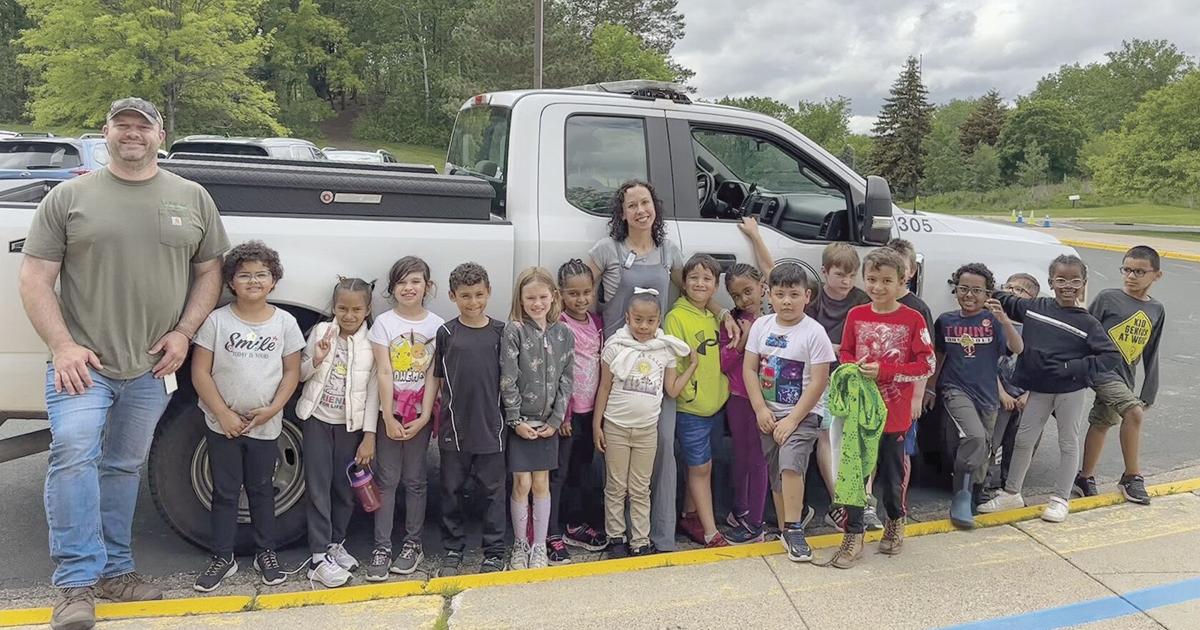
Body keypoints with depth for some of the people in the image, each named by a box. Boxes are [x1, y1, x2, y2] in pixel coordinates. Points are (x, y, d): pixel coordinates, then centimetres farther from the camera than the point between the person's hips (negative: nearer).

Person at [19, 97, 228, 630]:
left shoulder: (193, 198, 8)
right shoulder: (69, 196, 2)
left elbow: (209, 272, 11)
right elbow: (35, 279, 0)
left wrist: (184, 332, -3)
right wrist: (62, 346, -11)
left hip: (152, 368, 2)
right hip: (82, 362, -2)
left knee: (123, 467, 12)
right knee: (74, 453, -17)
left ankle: (115, 570, 23)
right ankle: (77, 582, -7)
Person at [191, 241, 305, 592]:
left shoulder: (284, 322, -2)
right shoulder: (217, 320, -6)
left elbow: (292, 372, 1)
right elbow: (201, 372, -7)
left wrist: (272, 409, -11)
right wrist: (223, 414, -13)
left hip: (265, 425, 1)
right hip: (223, 424, -1)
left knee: (262, 490, 13)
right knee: (225, 493, 9)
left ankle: (266, 554, 25)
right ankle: (222, 558, 20)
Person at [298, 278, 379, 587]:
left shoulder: (372, 343, -6)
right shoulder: (321, 332, -4)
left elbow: (373, 392, -5)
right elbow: (301, 375, 4)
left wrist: (369, 436, -7)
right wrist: (316, 359, -18)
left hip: (351, 425, 0)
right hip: (318, 420, 0)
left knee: (345, 488, 10)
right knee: (318, 488, -1)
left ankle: (336, 543, 28)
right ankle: (319, 557, 4)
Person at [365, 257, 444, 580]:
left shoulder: (437, 325, 0)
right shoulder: (384, 323, -2)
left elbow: (433, 375, -2)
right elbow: (384, 373, -7)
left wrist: (424, 417, -9)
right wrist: (389, 418, -11)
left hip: (420, 413, 1)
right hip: (390, 411, 0)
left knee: (414, 480, 8)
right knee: (387, 479, 2)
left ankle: (413, 544, 18)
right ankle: (381, 547, 8)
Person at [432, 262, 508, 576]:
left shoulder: (500, 332, 0)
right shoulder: (446, 333, 1)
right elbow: (436, 377, 6)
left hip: (490, 426, 0)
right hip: (454, 427, 1)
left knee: (493, 491, 7)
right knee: (452, 491, 11)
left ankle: (494, 553, 19)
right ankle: (452, 551, 26)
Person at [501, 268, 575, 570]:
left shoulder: (563, 334, 1)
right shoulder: (513, 331, -9)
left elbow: (566, 380, 2)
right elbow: (508, 380, -10)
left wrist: (556, 420, -4)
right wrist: (515, 420, -12)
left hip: (548, 422, 3)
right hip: (520, 421, -3)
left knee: (541, 483, 9)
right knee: (522, 484, 2)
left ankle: (539, 546, 20)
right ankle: (520, 544, 19)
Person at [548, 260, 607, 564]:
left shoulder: (596, 322, 7)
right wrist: (561, 413, -16)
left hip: (590, 409, 7)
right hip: (567, 411, -7)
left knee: (583, 469, 16)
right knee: (558, 472, 0)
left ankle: (575, 525, 30)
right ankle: (553, 535, 8)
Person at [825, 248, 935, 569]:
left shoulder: (913, 320, -9)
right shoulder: (856, 316, 0)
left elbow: (927, 365, -10)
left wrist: (884, 371, -19)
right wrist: (856, 369, -12)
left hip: (895, 413, -2)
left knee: (894, 472, 14)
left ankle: (895, 522, 40)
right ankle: (854, 537, 14)